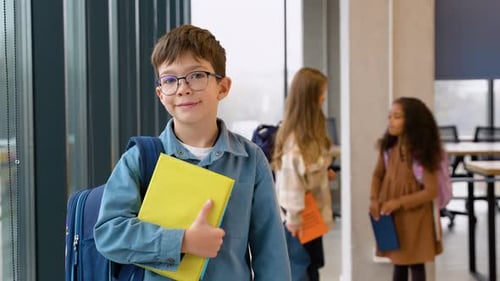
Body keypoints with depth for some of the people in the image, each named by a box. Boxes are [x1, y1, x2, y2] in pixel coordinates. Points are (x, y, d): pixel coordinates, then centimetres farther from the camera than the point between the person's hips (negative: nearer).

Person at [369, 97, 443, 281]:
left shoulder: (422, 152, -17)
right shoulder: (387, 147, -1)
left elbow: (431, 191, -17)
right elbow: (378, 174, 12)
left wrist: (399, 202, -21)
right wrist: (374, 199, -5)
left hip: (414, 216, -5)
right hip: (391, 215, 5)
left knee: (416, 264, 6)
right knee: (398, 263, 15)